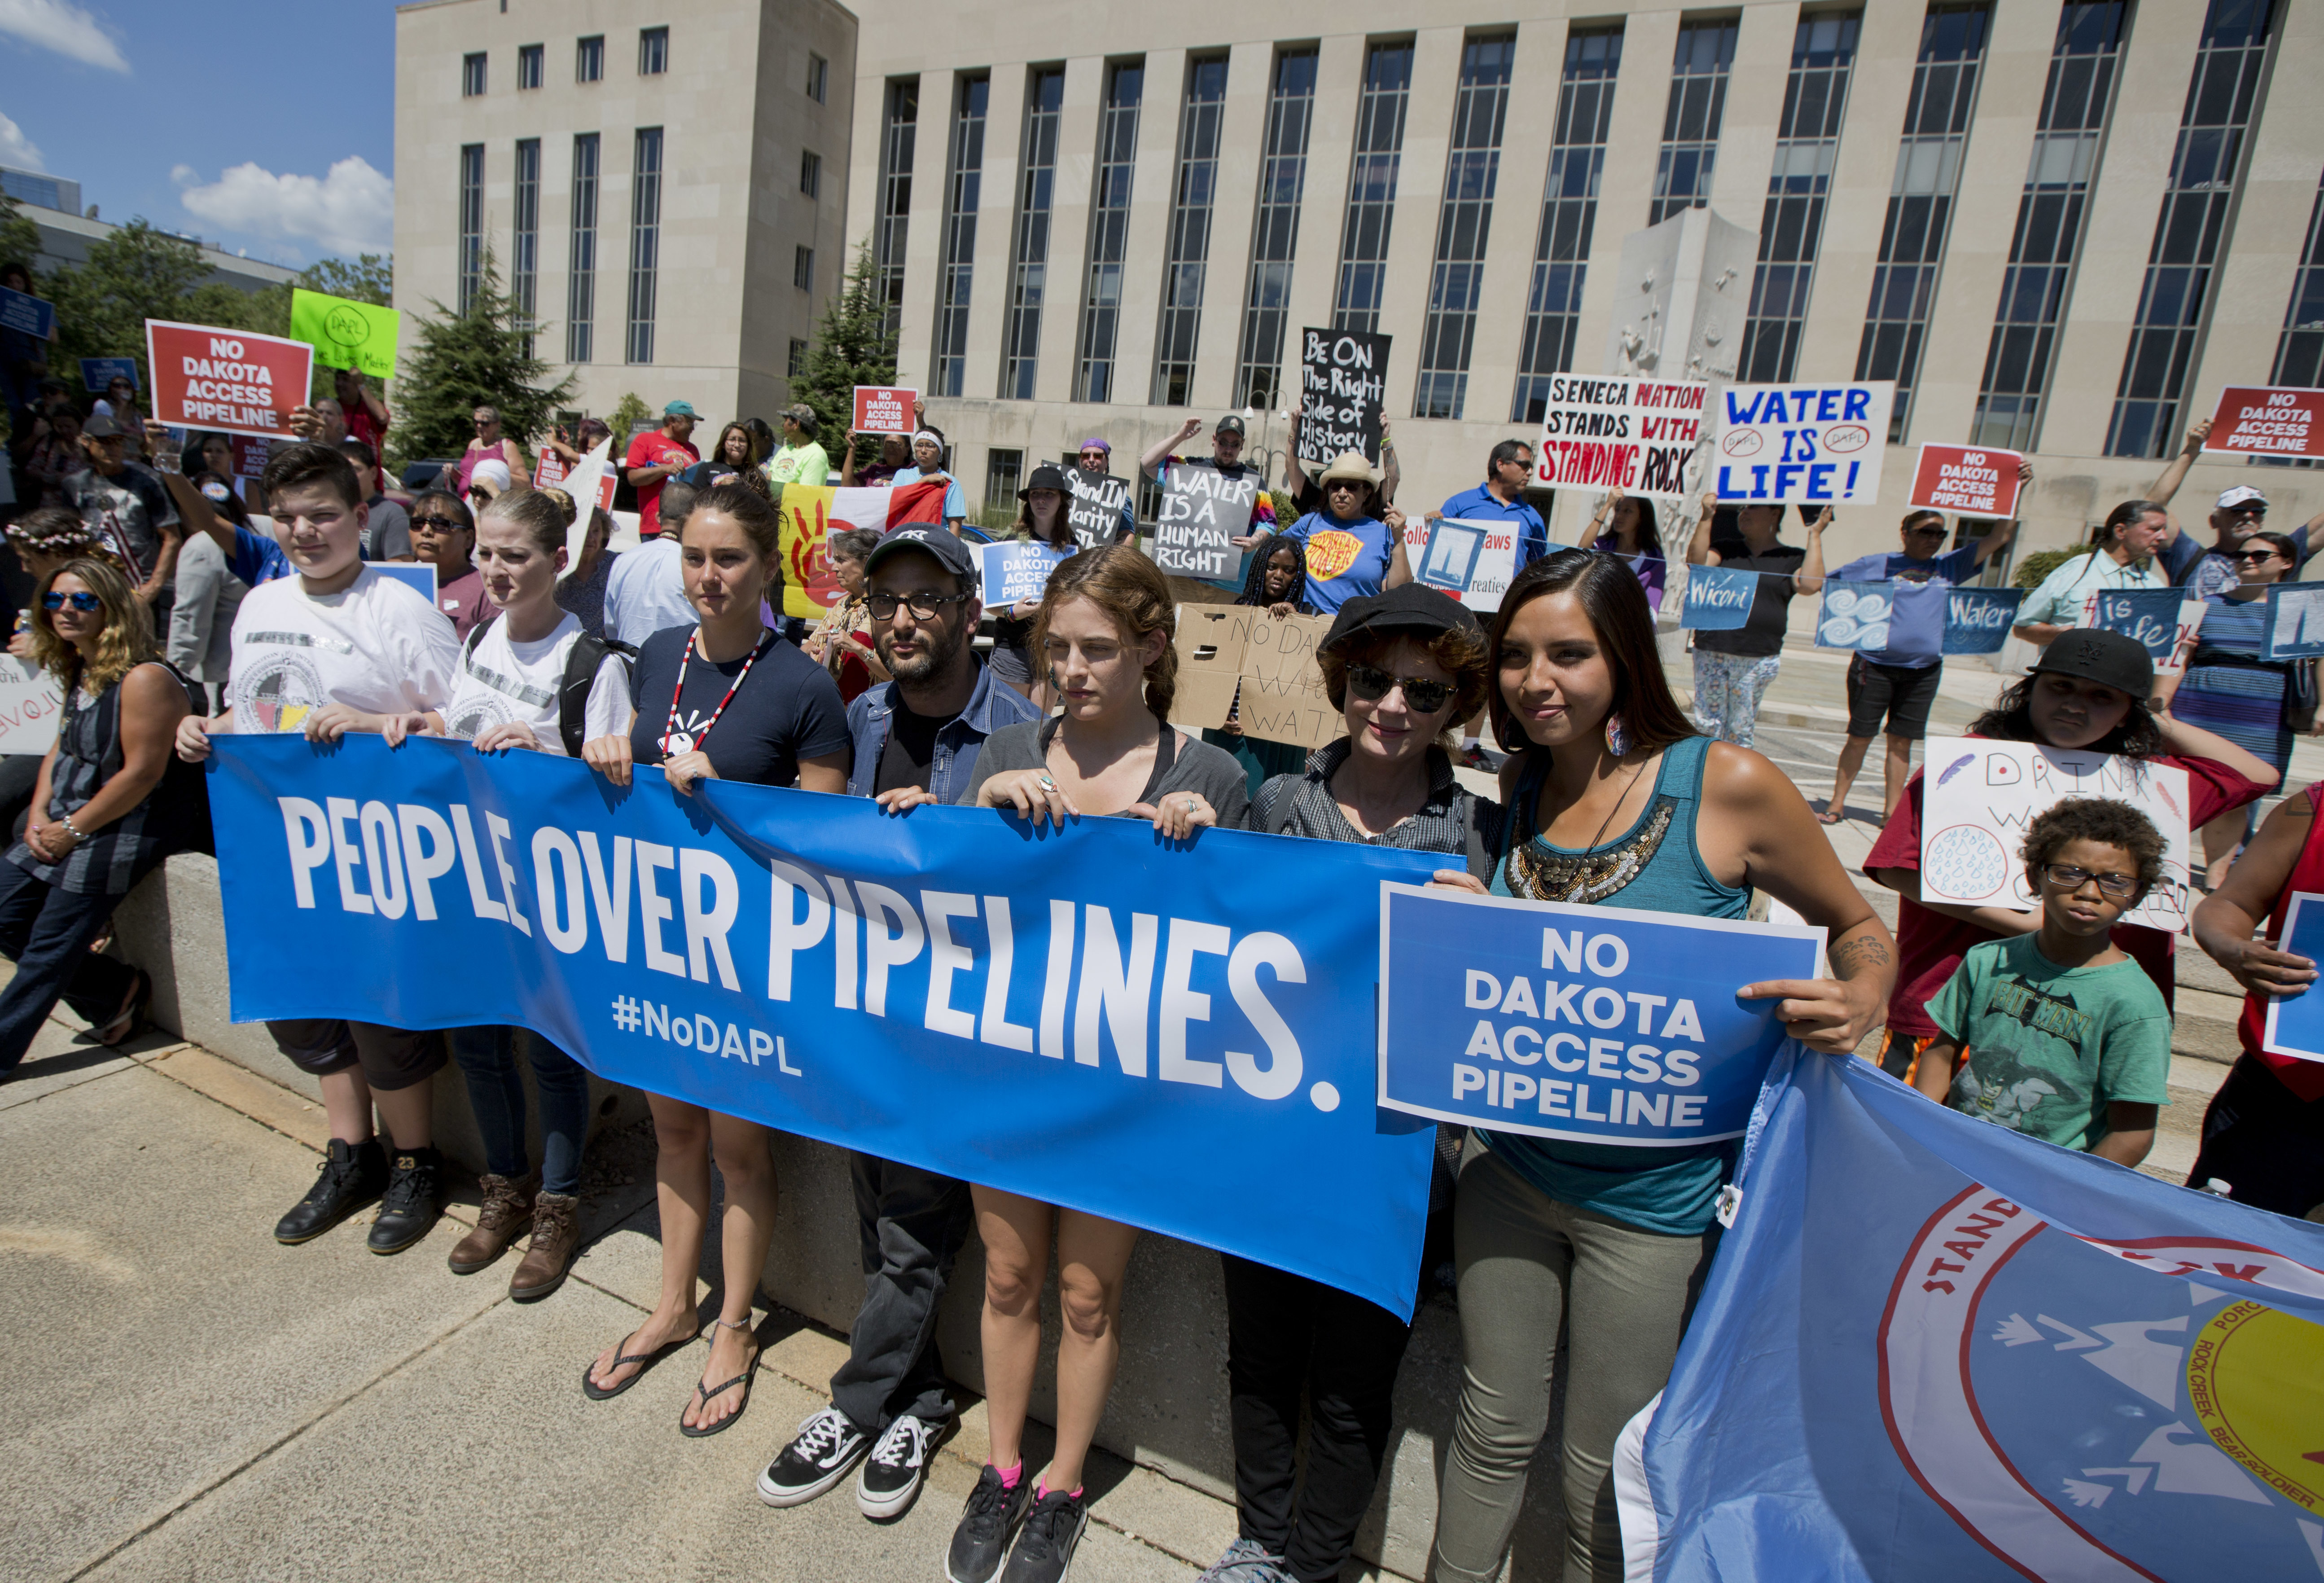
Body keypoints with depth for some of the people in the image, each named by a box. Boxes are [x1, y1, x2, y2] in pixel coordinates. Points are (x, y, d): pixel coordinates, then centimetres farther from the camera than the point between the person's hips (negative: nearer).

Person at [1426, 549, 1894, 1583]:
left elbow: (1859, 928, -1)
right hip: (1510, 1170, 4)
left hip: (1652, 1198, -3)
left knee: (1604, 1480, 15)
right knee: (1493, 1429, 21)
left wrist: (1858, 1007, -22)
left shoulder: (1729, 786, -15)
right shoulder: (1517, 788, -1)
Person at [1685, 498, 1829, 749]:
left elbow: (1810, 585, -12)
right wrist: (1707, 518, -8)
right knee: (1707, 724, 3)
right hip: (1711, 652, 2)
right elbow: (1696, 562, -6)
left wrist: (1815, 535, -8)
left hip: (1759, 659, -1)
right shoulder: (1727, 550, 13)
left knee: (1741, 730, 2)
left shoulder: (1792, 559, 7)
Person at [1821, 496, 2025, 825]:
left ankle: (1892, 810, 13)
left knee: (1901, 742, 7)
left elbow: (2001, 537, 10)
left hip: (1923, 671, 3)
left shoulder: (1949, 567, 12)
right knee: (1860, 737, 2)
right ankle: (1837, 804, 12)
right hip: (1874, 665, -3)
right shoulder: (1877, 565, 3)